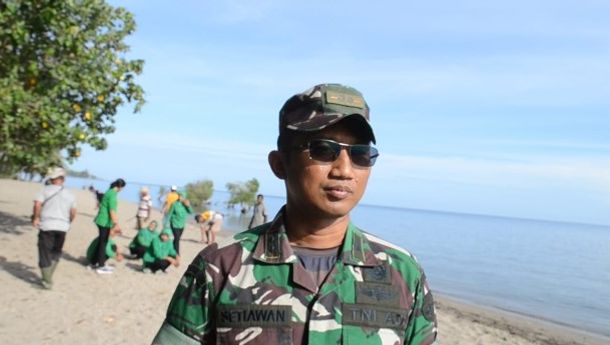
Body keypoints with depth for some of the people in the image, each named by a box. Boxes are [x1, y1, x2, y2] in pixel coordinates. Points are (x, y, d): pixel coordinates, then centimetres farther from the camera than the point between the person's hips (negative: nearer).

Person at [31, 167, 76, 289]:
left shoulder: (46, 190, -2)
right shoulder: (69, 194, 9)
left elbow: (37, 204, -15)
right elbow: (73, 213, 9)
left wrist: (36, 218, -3)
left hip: (47, 226, -4)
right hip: (63, 227, 4)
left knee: (45, 254, 5)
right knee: (56, 253, 20)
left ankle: (47, 282, 7)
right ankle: (47, 277, 21)